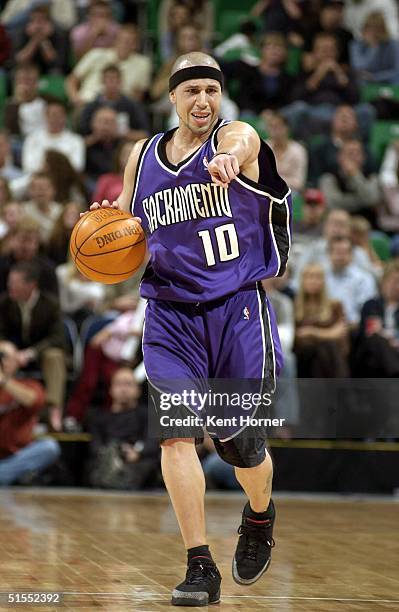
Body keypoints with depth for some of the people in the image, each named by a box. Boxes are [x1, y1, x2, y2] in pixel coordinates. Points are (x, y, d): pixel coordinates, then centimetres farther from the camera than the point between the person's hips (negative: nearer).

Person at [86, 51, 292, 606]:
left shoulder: (236, 137, -5)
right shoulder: (141, 155, 10)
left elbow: (241, 145, -32)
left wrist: (229, 160, -57)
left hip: (238, 309, -3)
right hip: (170, 313, 3)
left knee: (239, 442, 0)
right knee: (176, 432, -14)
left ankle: (260, 515, 35)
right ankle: (200, 568, -10)